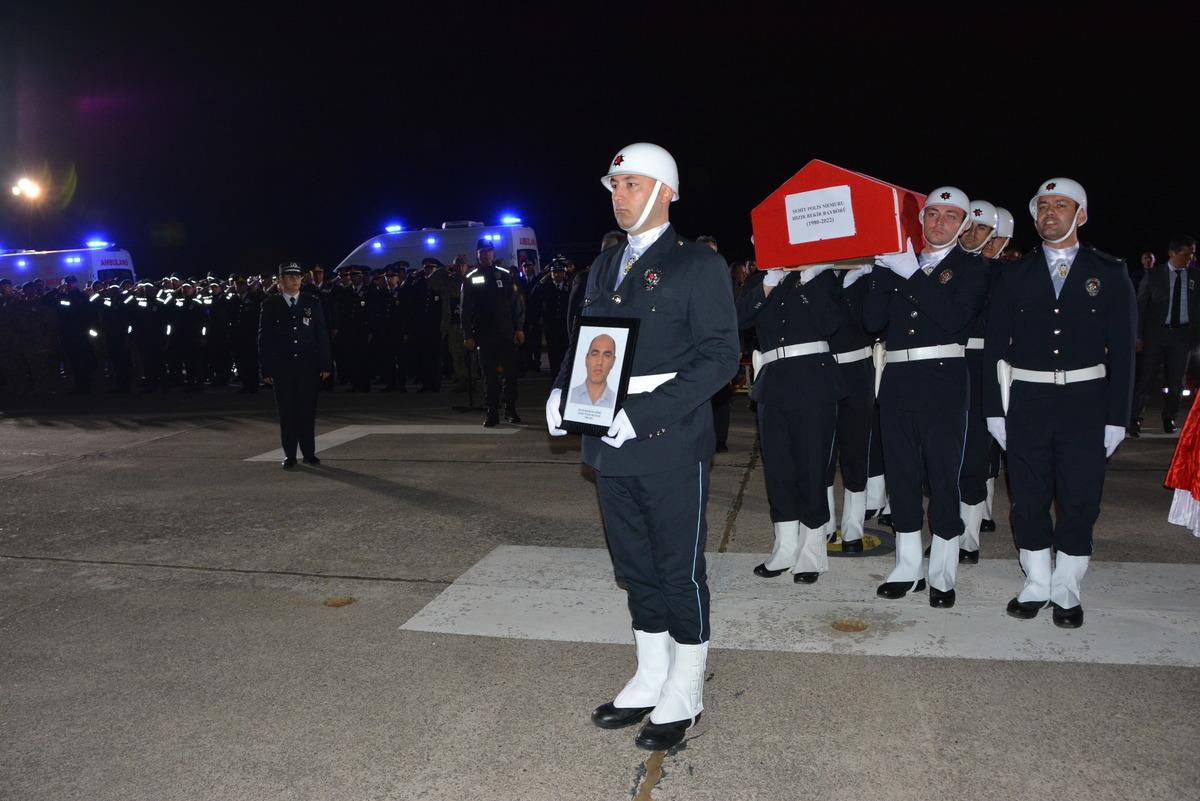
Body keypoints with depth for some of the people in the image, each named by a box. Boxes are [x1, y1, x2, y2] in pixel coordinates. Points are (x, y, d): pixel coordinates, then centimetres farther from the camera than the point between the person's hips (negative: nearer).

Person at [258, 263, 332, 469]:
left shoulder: (312, 302, 6)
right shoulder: (270, 305, 3)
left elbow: (322, 335, 5)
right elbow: (264, 338, 3)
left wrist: (325, 365, -1)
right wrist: (266, 369, -2)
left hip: (308, 365, 1)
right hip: (281, 366, 0)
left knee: (307, 411, 2)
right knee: (286, 412, 4)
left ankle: (309, 453, 12)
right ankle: (289, 455, 11)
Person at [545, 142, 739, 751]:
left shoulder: (697, 265, -7)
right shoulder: (604, 267, 15)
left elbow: (720, 356, -14)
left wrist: (643, 413, -21)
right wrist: (561, 391, -1)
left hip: (669, 445, -6)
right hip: (612, 447, 7)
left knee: (680, 570, 5)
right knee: (636, 568, 16)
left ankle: (684, 695, 22)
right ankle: (651, 679, 33)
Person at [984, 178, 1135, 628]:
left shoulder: (1109, 274, 4)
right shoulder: (1014, 276, 7)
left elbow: (1121, 350, 1)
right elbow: (995, 346, 6)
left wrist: (1116, 418, -4)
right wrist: (995, 409, 0)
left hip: (1084, 402, -1)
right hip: (1026, 401, 1)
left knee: (1080, 501, 3)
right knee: (1028, 500, 6)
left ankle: (1066, 591, 19)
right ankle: (1036, 585, 21)